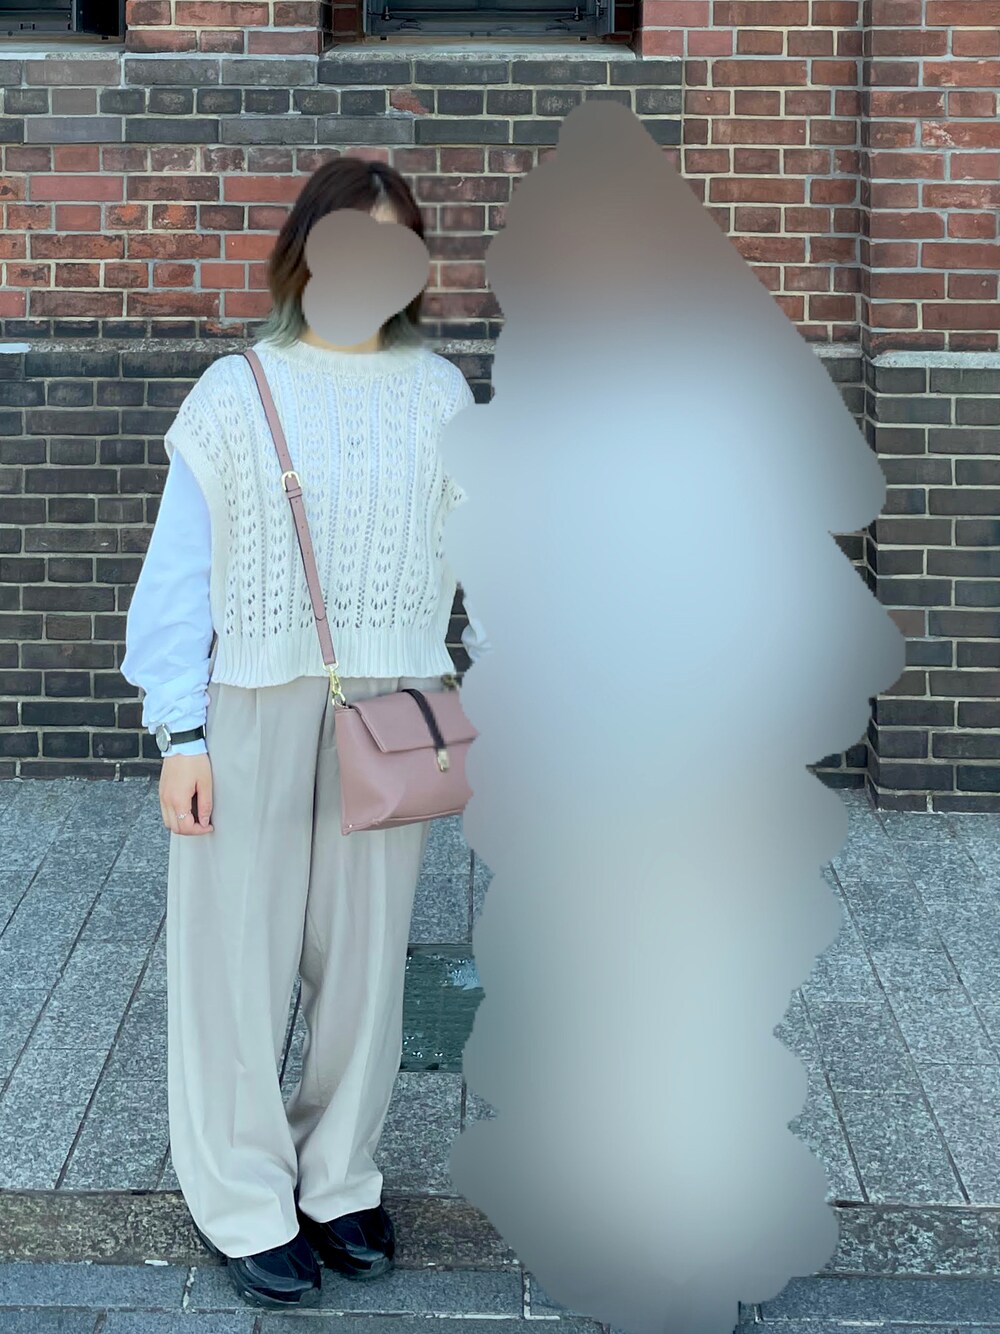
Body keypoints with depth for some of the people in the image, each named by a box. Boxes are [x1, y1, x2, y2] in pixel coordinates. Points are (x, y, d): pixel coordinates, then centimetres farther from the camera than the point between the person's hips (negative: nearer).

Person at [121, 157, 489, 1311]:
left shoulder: (440, 394, 5)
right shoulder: (235, 394, -2)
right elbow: (182, 574, -2)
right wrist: (180, 736, -6)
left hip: (392, 713, 2)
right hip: (255, 709, -2)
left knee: (365, 951, 11)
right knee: (239, 955, 4)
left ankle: (338, 1181, 29)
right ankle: (245, 1206, 19)